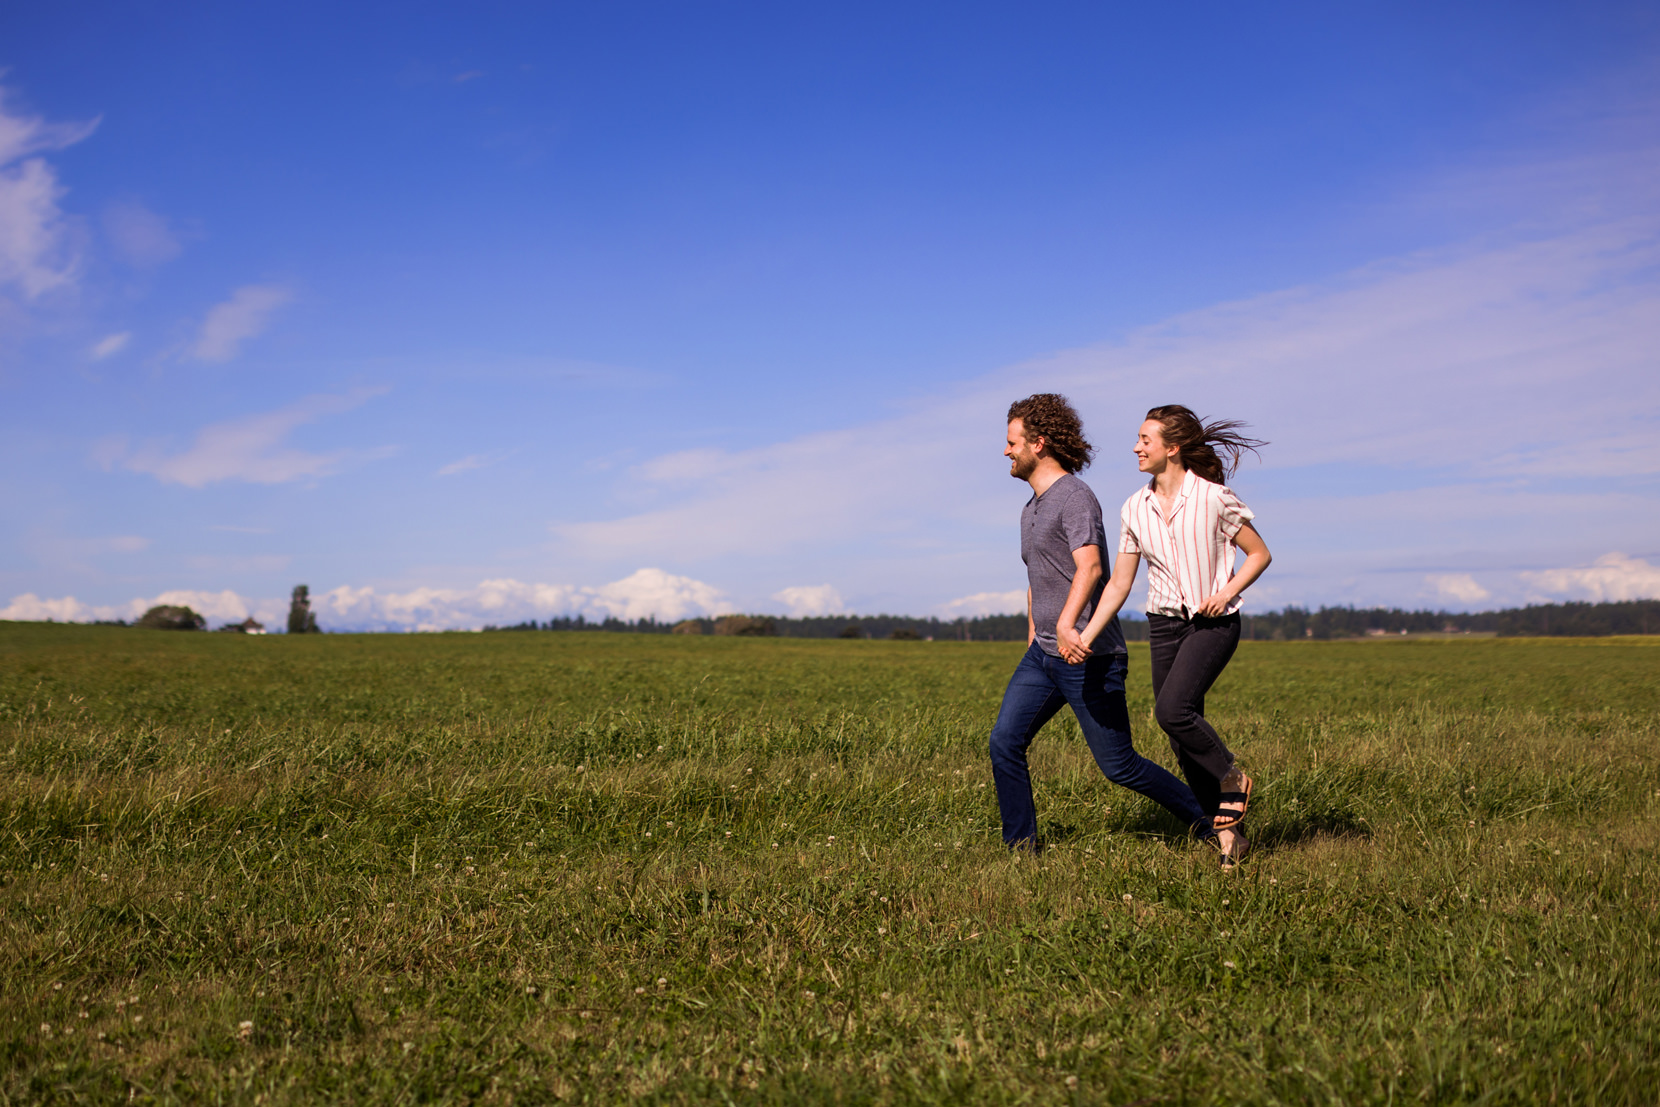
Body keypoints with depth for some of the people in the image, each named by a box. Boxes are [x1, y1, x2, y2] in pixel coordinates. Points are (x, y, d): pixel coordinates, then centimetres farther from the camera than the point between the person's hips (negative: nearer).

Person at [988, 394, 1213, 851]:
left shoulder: (1074, 497, -13)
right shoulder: (1031, 509, 17)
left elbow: (1089, 567, -30)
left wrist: (1067, 626, -45)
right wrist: (1032, 643, 32)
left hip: (1089, 657, -8)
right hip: (1044, 655, 8)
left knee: (1119, 766, -1)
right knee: (1005, 742, -5)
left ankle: (1209, 822, 18)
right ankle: (1020, 848, 3)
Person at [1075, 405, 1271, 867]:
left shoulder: (1213, 497, -9)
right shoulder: (1135, 509, 4)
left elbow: (1260, 554, 1)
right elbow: (1119, 583, 6)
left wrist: (1227, 591, -15)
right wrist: (1087, 635, -2)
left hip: (1213, 621, -5)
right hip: (1164, 623, 5)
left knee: (1172, 709, -24)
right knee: (1183, 738, 2)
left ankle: (1232, 777, 2)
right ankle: (1228, 832, 14)